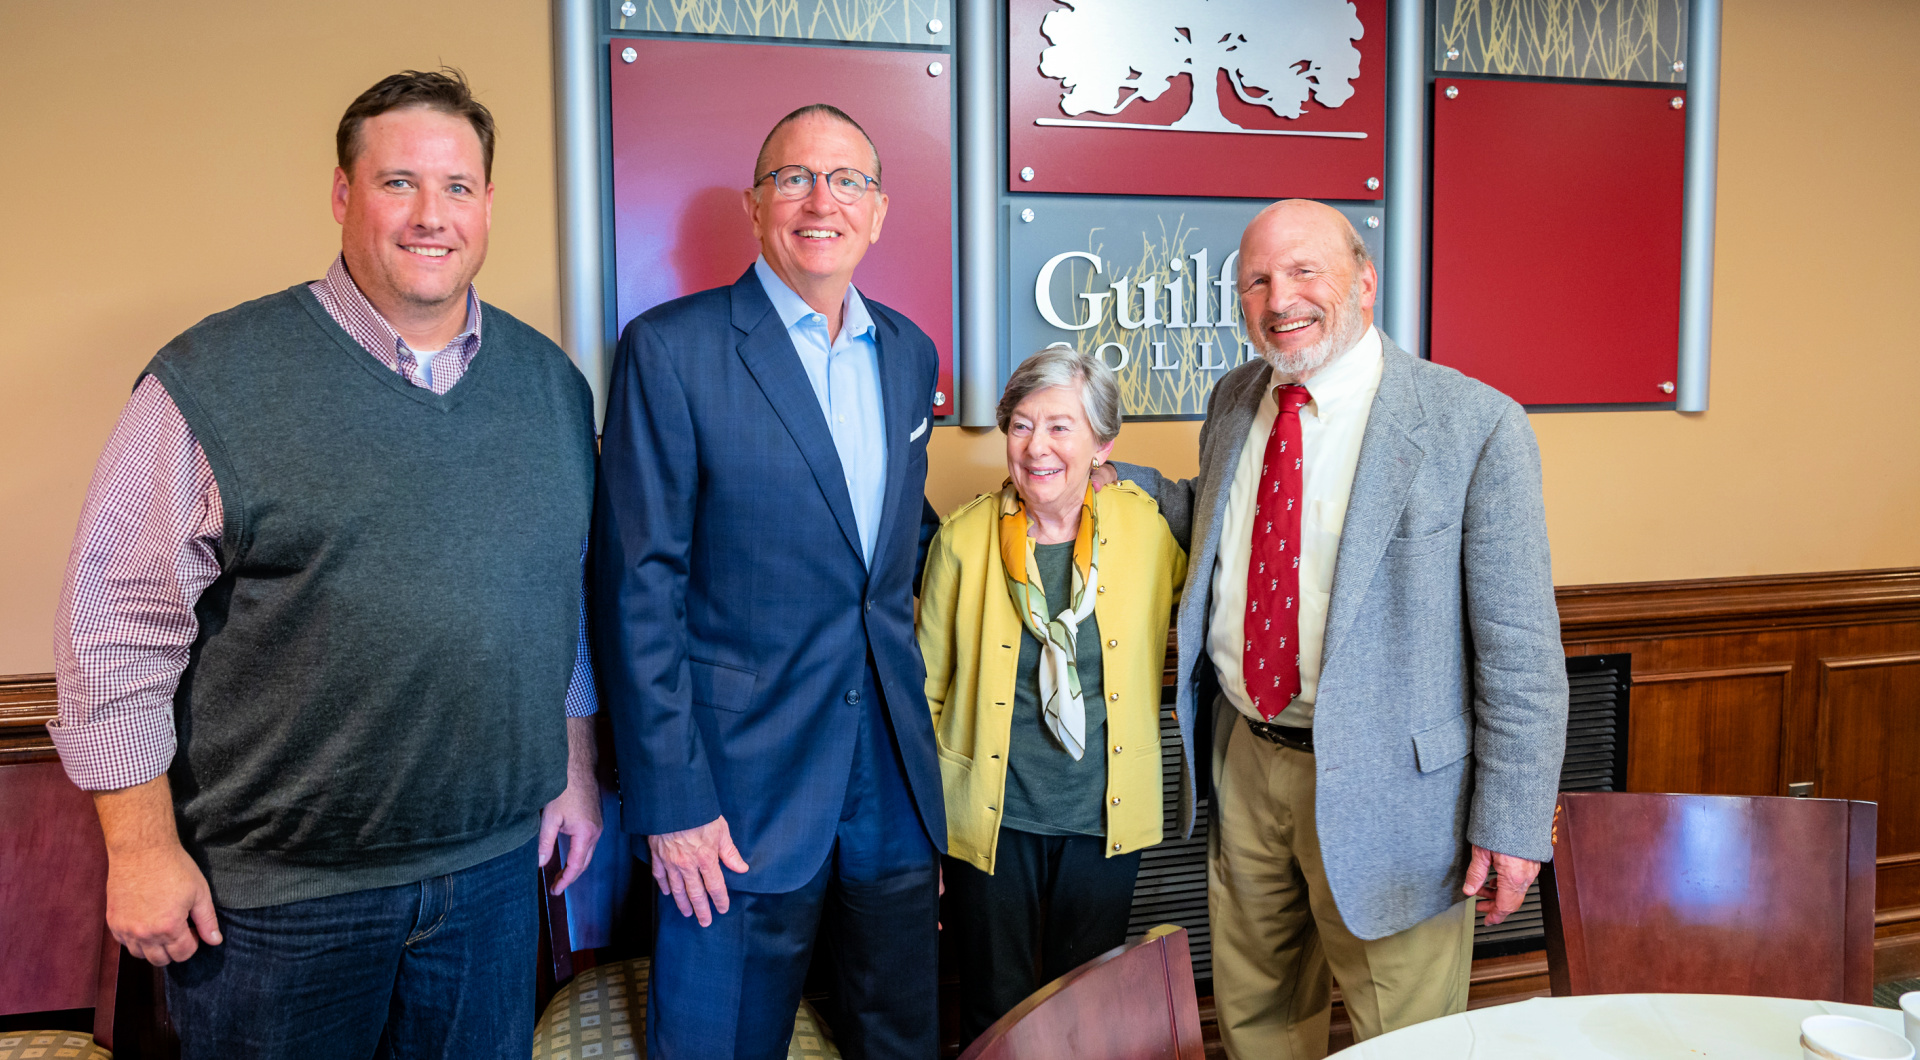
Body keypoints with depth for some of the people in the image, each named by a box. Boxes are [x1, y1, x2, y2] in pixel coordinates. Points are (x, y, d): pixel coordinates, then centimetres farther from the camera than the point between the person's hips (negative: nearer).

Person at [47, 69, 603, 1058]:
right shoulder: (216, 380, -11)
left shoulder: (550, 381, 4)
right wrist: (142, 849, -9)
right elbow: (119, 625, -10)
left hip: (494, 863, 4)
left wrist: (577, 764, 13)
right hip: (278, 894, -4)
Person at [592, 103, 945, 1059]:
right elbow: (638, 586, -11)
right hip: (744, 775, -5)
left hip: (895, 765, 5)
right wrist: (672, 800, -13)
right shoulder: (670, 348, -9)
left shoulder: (909, 352, 9)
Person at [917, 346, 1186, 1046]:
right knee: (996, 1018, 11)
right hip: (991, 823, -1)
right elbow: (927, 689, 1)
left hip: (1104, 823, 1)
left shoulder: (1143, 524, -5)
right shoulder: (963, 538, -7)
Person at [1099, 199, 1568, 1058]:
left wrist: (1512, 824, -14)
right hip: (1246, 762, 5)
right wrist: (1113, 477, 6)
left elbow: (1520, 648, -13)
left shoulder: (1474, 425, -15)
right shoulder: (1234, 402, 4)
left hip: (1383, 784, -5)